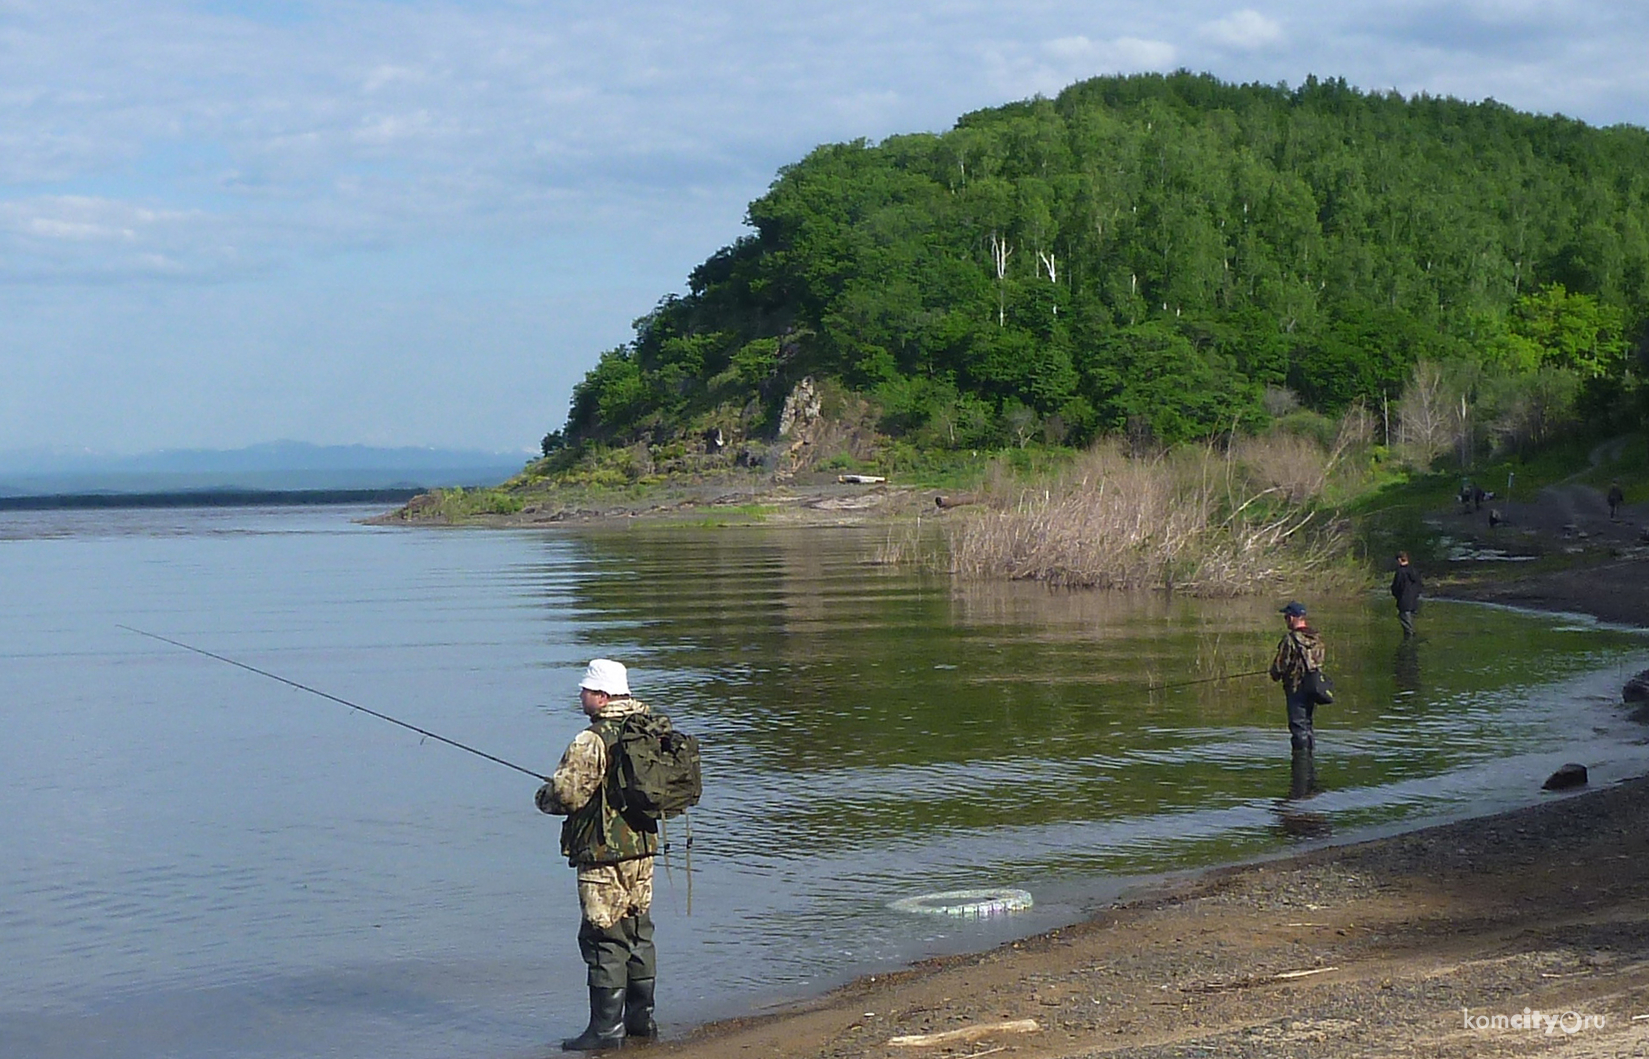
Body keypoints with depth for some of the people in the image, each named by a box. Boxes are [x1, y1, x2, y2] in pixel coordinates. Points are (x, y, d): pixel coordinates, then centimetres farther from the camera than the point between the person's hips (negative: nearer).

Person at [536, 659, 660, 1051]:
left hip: (604, 854, -8)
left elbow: (567, 794, -20)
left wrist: (544, 797, 2)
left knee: (603, 937, -3)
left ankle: (606, 1027, -2)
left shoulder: (592, 741, -17)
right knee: (638, 932, 16)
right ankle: (641, 1016, 23)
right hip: (643, 847, 8)